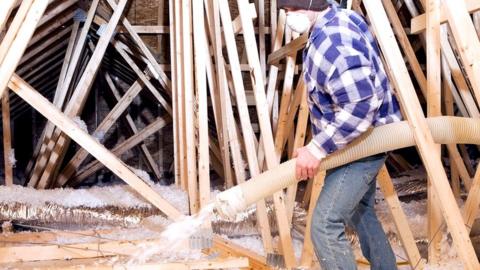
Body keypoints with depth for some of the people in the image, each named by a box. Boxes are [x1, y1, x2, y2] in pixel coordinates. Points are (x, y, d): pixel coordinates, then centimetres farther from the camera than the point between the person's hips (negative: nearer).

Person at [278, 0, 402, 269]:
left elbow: (361, 105, -34)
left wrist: (318, 149, -29)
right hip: (364, 138, 11)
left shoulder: (332, 41, -27)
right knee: (360, 213, 25)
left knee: (325, 225, -14)